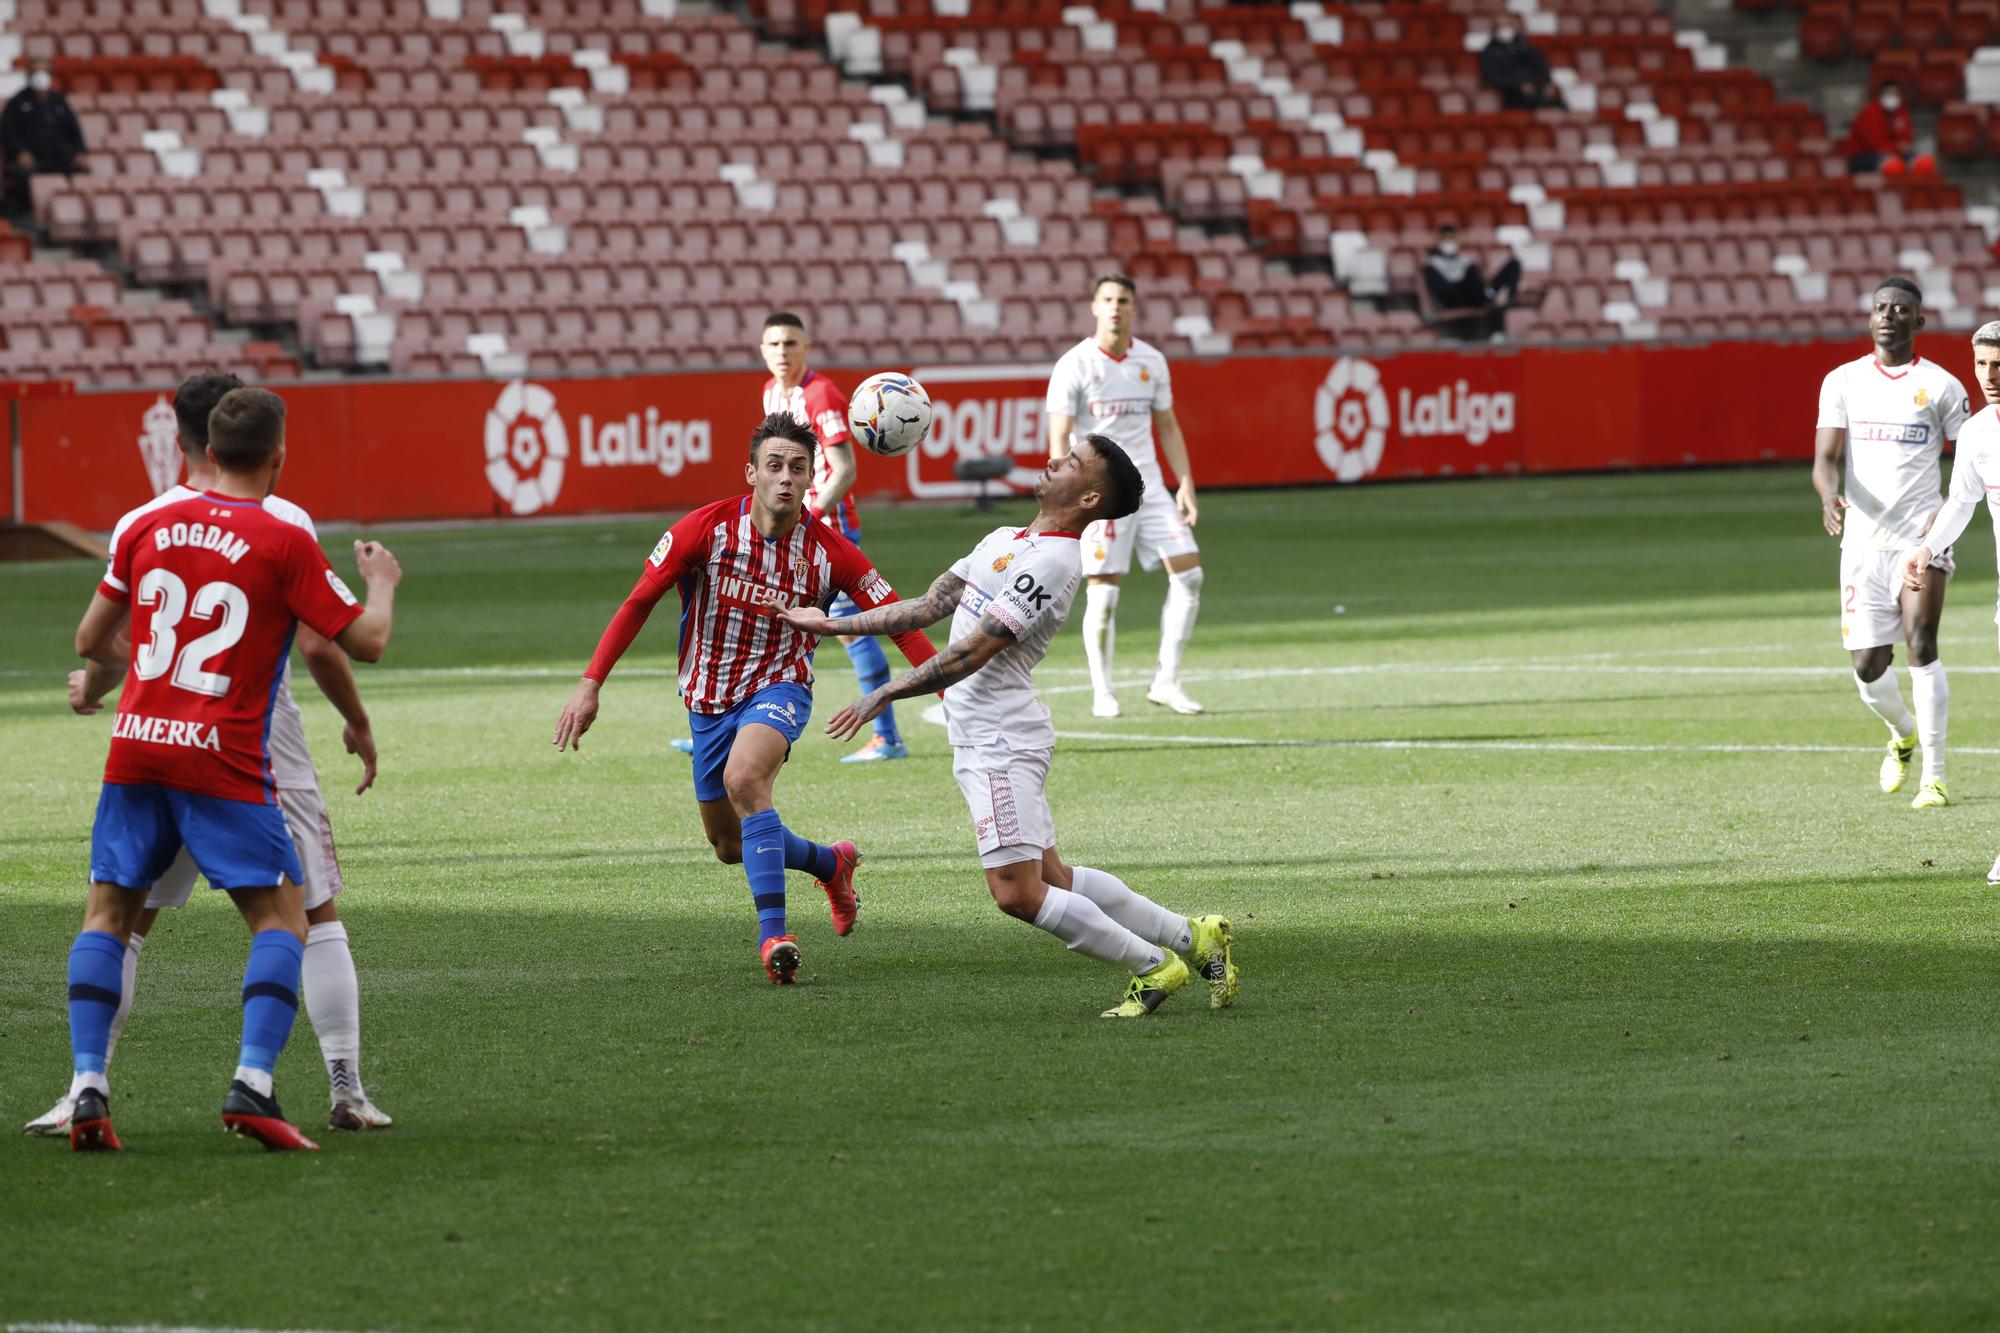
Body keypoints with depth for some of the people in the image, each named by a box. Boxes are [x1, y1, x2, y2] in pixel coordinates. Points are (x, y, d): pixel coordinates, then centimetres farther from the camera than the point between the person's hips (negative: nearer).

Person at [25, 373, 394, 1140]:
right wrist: (358, 724, 8)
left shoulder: (138, 527, -1)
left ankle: (86, 1091, 2)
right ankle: (347, 1093, 6)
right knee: (316, 916, 10)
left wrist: (89, 689, 21)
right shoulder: (286, 524, -3)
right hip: (264, 745, -1)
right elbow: (317, 646, -7)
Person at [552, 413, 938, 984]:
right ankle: (832, 862, 43)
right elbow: (638, 602, -8)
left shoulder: (828, 551, -13)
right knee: (730, 846, 13)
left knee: (744, 778, -35)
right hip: (708, 699, 3)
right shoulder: (707, 528, -14)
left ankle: (772, 934, -35)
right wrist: (590, 685, -13)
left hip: (779, 687, -3)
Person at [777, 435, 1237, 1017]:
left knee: (1017, 893, -12)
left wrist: (884, 694, -19)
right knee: (1054, 881, 10)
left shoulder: (1050, 562, -16)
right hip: (979, 740, 9)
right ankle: (1192, 937, 18)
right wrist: (833, 624, 18)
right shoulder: (1003, 541, 15)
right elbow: (929, 607, 20)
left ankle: (1152, 966, 0)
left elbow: (973, 653, -20)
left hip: (1001, 743, -9)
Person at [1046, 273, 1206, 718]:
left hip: (1149, 488, 5)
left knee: (1188, 573, -4)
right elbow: (1059, 439, -10)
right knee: (1103, 592, -6)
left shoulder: (1152, 362, 8)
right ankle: (1102, 693, 7)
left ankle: (1166, 681, 4)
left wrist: (1186, 482, 7)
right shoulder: (1074, 365, -6)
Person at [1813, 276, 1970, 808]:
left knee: (1921, 645, -18)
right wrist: (1829, 495, -22)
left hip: (1920, 535, -2)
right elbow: (1825, 458, 0)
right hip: (1863, 540, 2)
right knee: (1869, 666, 2)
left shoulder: (1940, 386, 2)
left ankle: (1934, 775, -13)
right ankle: (1903, 734, 35)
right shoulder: (1842, 382, 7)